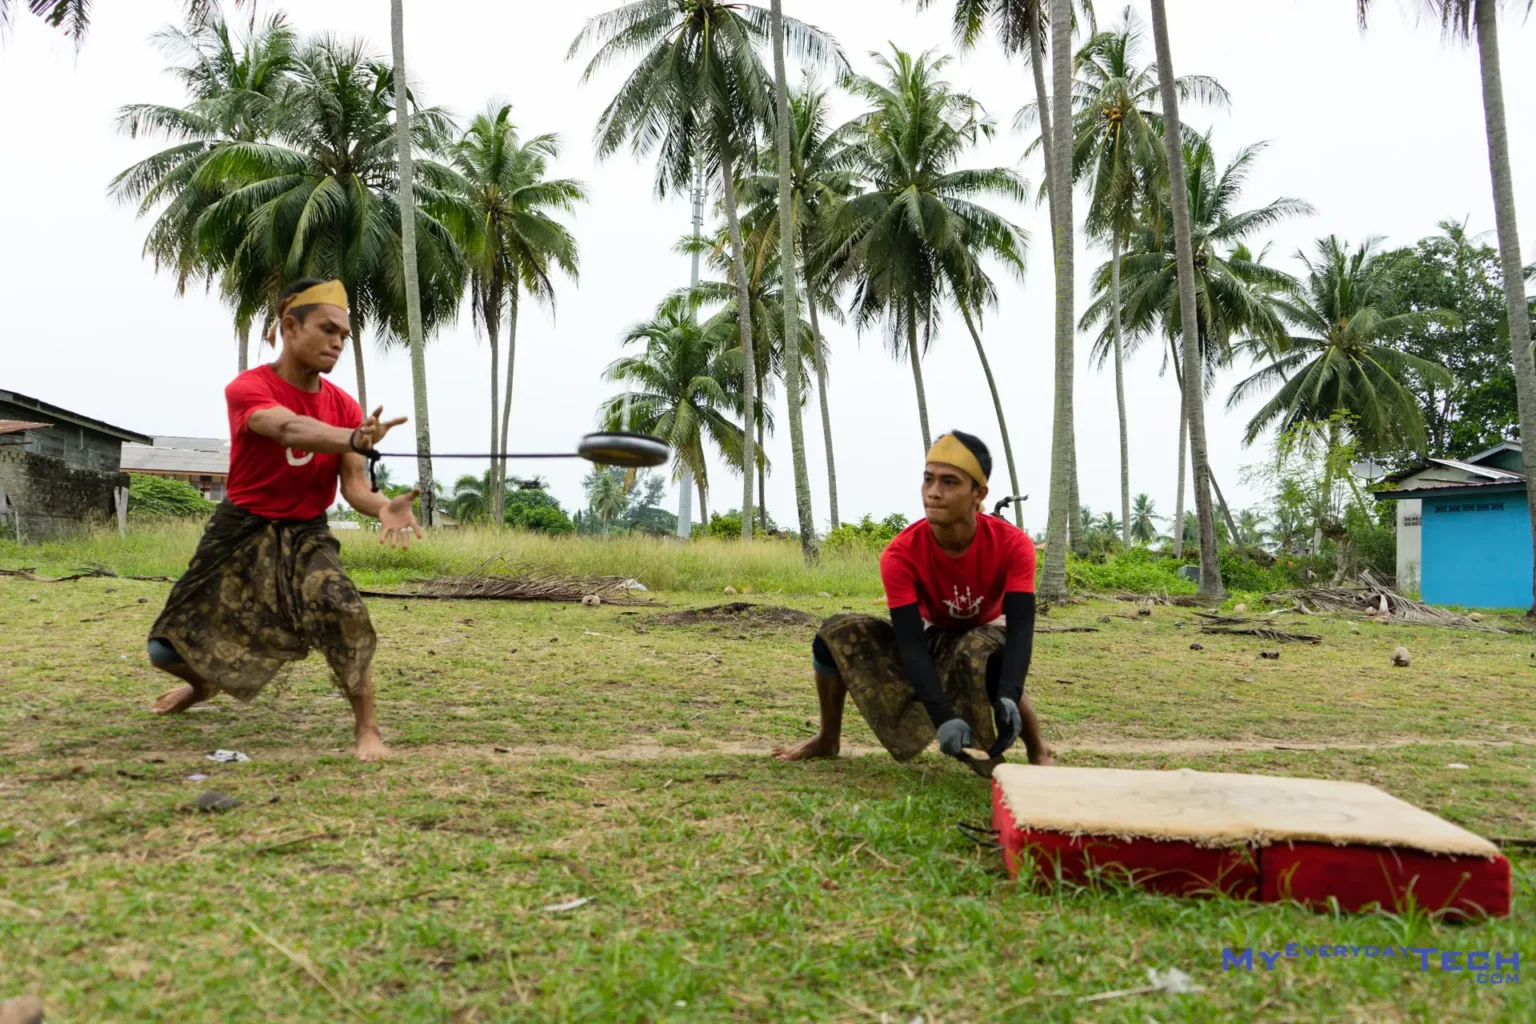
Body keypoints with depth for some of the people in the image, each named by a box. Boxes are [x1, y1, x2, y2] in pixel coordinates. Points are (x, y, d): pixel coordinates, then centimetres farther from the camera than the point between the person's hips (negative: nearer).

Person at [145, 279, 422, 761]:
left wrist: (384, 506, -38)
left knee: (342, 608, -31)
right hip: (242, 530, -1)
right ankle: (204, 684, 46)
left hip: (306, 534, 1)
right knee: (171, 648, 7)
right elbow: (290, 428, -41)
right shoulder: (247, 389, -17)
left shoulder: (344, 407, -5)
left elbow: (354, 486, -12)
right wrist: (355, 439, -62)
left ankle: (367, 729, -17)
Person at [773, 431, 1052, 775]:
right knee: (837, 633, -22)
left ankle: (1038, 751, -13)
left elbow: (1020, 628, -36)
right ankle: (828, 740, 1)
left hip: (986, 638, -1)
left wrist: (1008, 698, -54)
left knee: (979, 655, -39)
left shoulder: (1012, 544, -28)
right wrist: (944, 719, -48)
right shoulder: (902, 553, -28)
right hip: (930, 638, 1)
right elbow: (911, 643, -34)